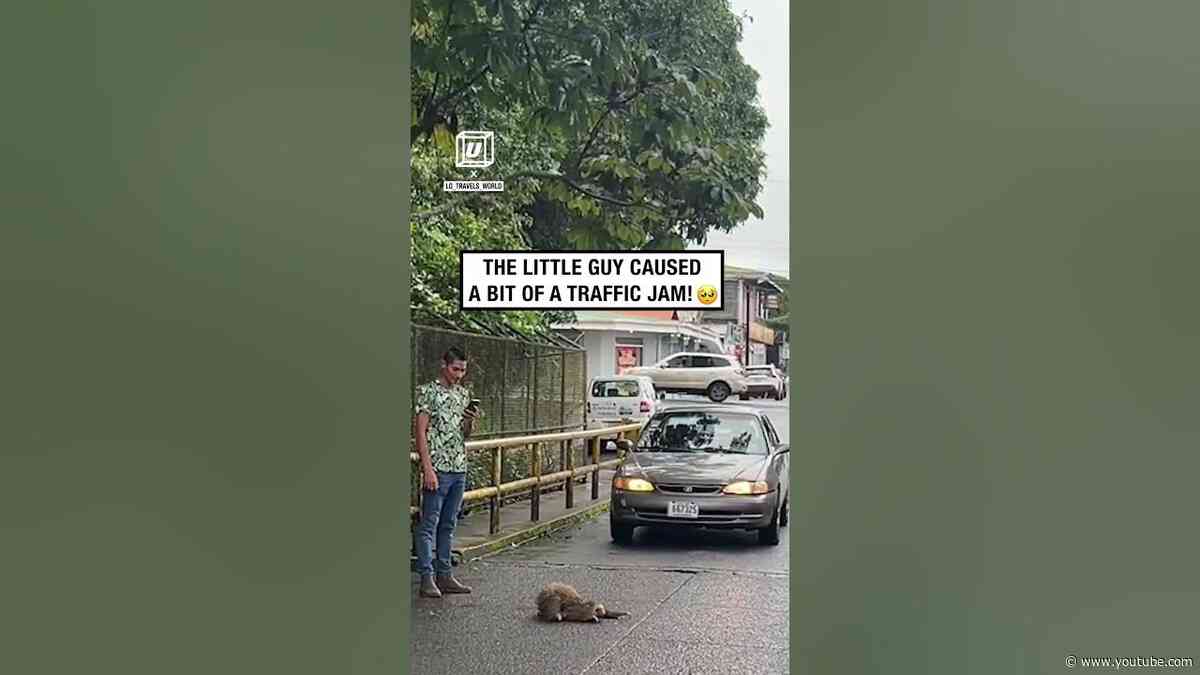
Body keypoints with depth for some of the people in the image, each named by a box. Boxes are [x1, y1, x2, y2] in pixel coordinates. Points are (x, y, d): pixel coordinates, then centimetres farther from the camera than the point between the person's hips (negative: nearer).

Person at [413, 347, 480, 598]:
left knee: (448, 525, 11)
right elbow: (421, 432, -11)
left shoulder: (463, 394, 14)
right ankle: (427, 578, 0)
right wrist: (428, 469, -17)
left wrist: (471, 422, -4)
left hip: (459, 469, 7)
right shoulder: (427, 391, -6)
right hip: (437, 469, -7)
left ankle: (444, 575, 16)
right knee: (429, 524, -3)